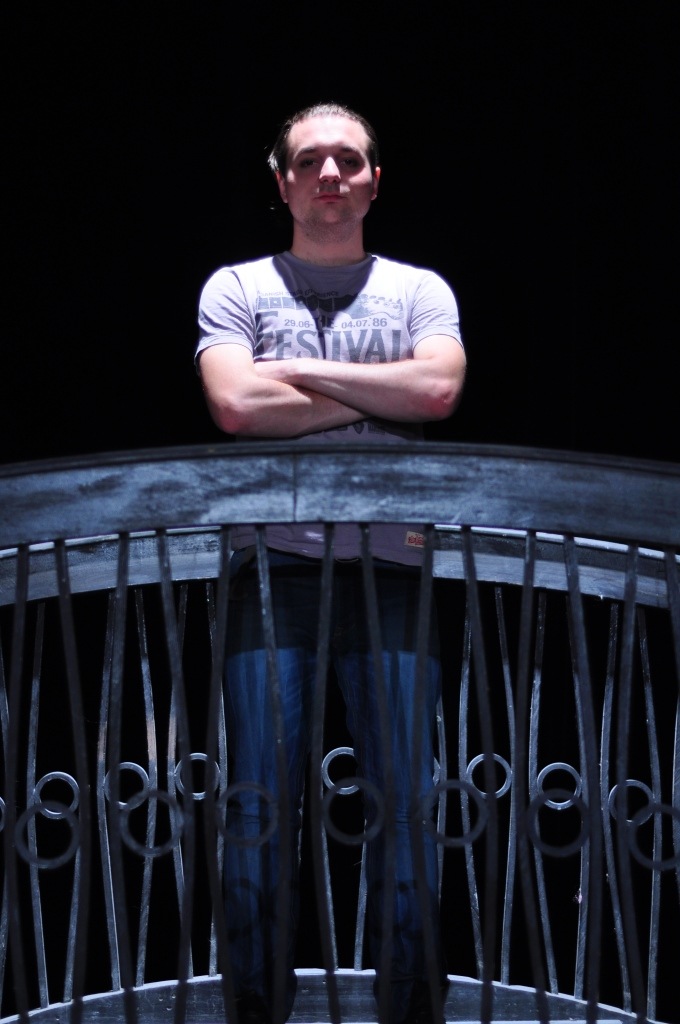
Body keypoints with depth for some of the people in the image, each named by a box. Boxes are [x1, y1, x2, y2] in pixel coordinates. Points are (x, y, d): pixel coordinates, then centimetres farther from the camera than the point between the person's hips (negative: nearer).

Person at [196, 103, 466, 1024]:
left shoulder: (420, 289, 17)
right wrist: (383, 396, -1)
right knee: (260, 806, 0)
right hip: (273, 563, 0)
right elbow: (236, 403, -5)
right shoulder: (237, 287, 14)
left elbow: (440, 388, -3)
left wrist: (298, 369, -1)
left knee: (406, 805, 1)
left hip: (391, 566, 1)